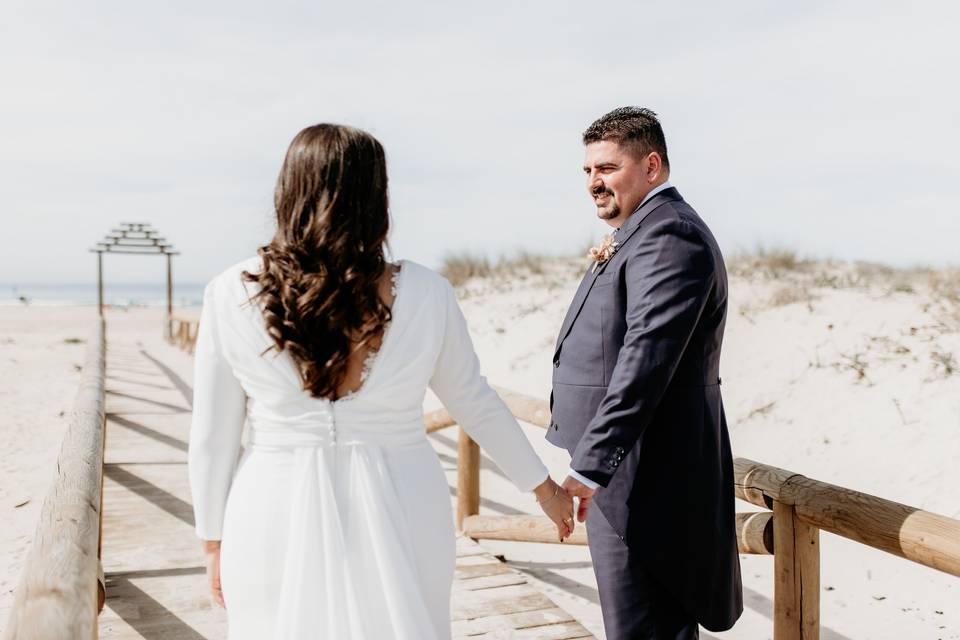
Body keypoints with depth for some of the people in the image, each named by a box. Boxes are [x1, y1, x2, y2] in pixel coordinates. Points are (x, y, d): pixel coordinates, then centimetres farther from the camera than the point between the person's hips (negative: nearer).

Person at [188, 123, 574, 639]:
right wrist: (544, 487, 18)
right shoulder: (425, 295, -6)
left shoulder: (232, 296, -8)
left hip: (279, 521, 0)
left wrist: (214, 541, 11)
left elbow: (212, 438, -2)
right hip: (399, 519, 1)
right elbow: (474, 403, 4)